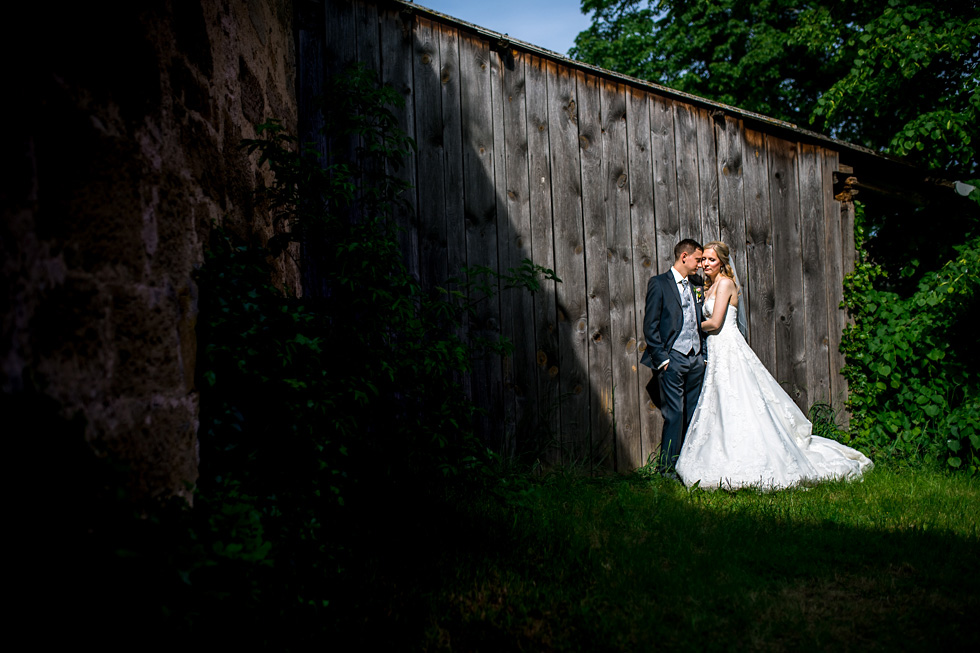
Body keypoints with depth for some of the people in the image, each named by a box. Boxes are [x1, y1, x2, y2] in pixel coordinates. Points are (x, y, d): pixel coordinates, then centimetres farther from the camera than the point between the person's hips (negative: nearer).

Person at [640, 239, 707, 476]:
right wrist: (662, 359, -12)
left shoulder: (697, 286, 16)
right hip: (673, 359, -6)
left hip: (696, 359, 6)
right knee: (675, 414, -8)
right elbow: (650, 326, -6)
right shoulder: (659, 284, -2)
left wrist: (704, 354, 11)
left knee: (694, 414, 7)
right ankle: (667, 467, -1)